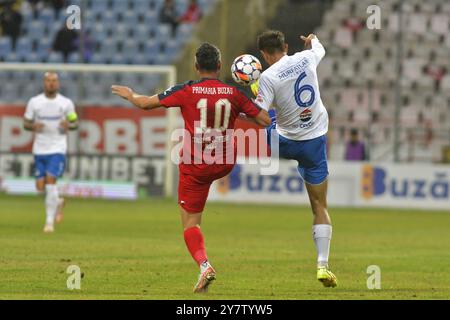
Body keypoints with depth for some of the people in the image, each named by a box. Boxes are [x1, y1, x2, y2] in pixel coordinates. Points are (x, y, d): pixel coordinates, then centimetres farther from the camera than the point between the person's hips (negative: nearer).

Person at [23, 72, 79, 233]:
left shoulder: (66, 103, 1)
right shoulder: (34, 102, 3)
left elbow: (75, 123, 10)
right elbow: (26, 123, 8)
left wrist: (69, 125, -13)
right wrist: (33, 126, -14)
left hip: (58, 149, -3)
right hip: (40, 149, 3)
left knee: (50, 180, -17)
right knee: (40, 186, 1)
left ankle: (50, 221, -9)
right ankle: (58, 202, 35)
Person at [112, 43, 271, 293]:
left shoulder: (187, 91, -11)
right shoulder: (234, 93, -5)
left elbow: (146, 103, -4)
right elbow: (266, 120, 0)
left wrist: (130, 95, 17)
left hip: (195, 167, -3)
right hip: (225, 164, 3)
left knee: (190, 223, 1)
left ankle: (204, 265, -19)